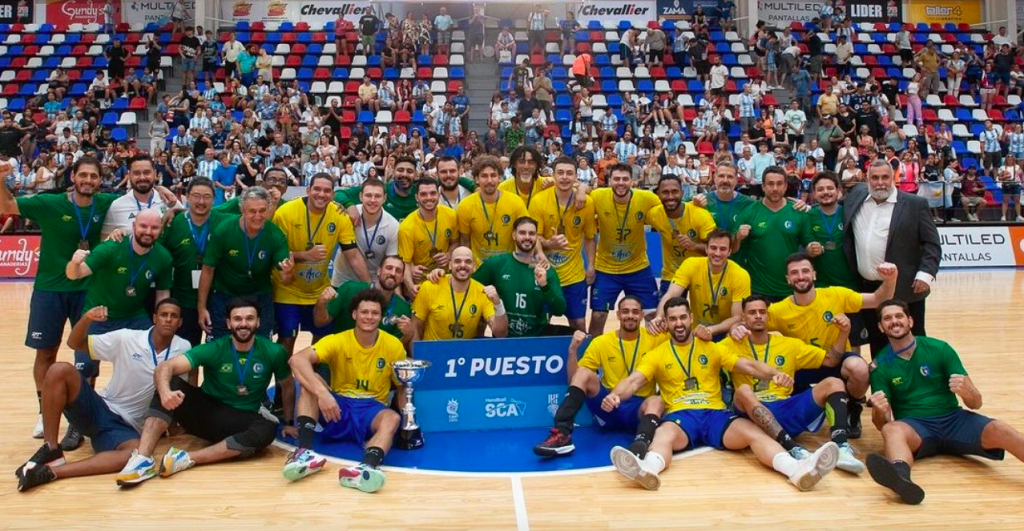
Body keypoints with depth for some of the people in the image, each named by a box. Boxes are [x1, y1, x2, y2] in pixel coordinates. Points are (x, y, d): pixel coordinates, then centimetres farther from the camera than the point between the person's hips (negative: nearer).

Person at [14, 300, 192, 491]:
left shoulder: (183, 349, -3)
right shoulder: (126, 338, -3)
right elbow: (75, 343, 0)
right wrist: (87, 319, -19)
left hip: (126, 427, -1)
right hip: (98, 410, 1)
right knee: (60, 370, -23)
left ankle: (50, 472, -33)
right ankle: (50, 450, -15)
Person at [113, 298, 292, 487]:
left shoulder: (273, 352, -9)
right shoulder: (214, 349, -12)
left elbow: (288, 388, 4)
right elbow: (165, 367, -24)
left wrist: (288, 423, -2)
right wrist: (165, 391, -45)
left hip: (242, 422, 0)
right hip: (206, 413, 0)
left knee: (267, 430, -34)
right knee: (172, 384, -25)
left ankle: (186, 459, -36)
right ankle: (143, 459, -34)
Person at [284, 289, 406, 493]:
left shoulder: (394, 346, -4)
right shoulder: (338, 341, -9)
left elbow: (402, 388, 7)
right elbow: (297, 360, -25)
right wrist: (322, 393, -40)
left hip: (371, 410, 0)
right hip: (338, 408, 0)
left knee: (393, 418, -34)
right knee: (312, 380, -25)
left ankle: (366, 467, -65)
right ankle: (304, 451, -41)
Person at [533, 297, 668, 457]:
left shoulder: (654, 338, 3)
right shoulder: (601, 342, 4)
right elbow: (573, 379, 2)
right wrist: (573, 350, -15)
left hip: (639, 408, -1)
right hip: (608, 405, 1)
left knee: (657, 401, -34)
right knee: (584, 373, -24)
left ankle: (641, 445, -64)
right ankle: (562, 435, -35)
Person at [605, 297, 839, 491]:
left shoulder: (712, 349, 18)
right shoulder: (656, 355, 12)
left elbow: (748, 365, 8)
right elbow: (633, 382, 0)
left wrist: (775, 374, -14)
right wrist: (614, 395, -24)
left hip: (715, 413, 2)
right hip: (679, 415, -2)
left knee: (753, 432, -28)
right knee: (664, 434, -38)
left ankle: (799, 471, -51)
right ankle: (647, 470, -70)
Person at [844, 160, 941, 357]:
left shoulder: (915, 204, -3)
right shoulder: (857, 195, 8)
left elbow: (932, 244, -4)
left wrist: (926, 274, -15)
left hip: (905, 289, -4)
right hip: (867, 289, 4)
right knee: (877, 344, 13)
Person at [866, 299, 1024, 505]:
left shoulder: (940, 349, 2)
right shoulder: (880, 365, 1)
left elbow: (976, 403, 2)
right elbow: (881, 424, -3)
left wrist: (965, 391, -22)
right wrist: (879, 412, -27)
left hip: (953, 419, 2)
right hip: (914, 425, -2)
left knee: (999, 431, -28)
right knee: (892, 430, -36)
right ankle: (901, 477, -68)